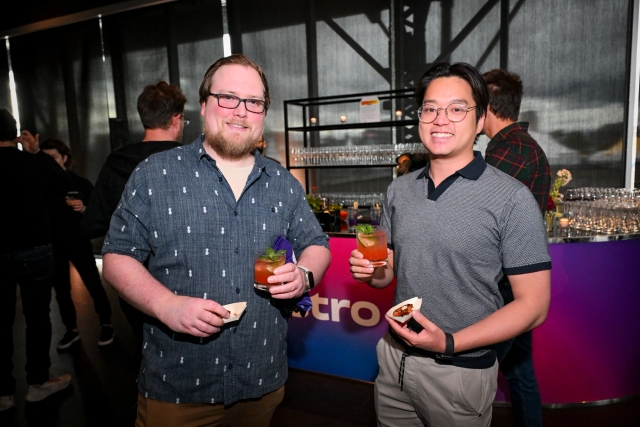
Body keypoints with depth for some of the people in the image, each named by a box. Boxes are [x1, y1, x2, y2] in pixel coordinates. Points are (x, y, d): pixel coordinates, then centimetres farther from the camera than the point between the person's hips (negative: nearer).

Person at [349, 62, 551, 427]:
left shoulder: (512, 199, -14)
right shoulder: (399, 190, 2)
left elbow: (533, 304, -14)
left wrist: (450, 343, -23)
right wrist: (371, 272, -11)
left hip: (461, 369, -4)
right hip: (394, 359, 5)